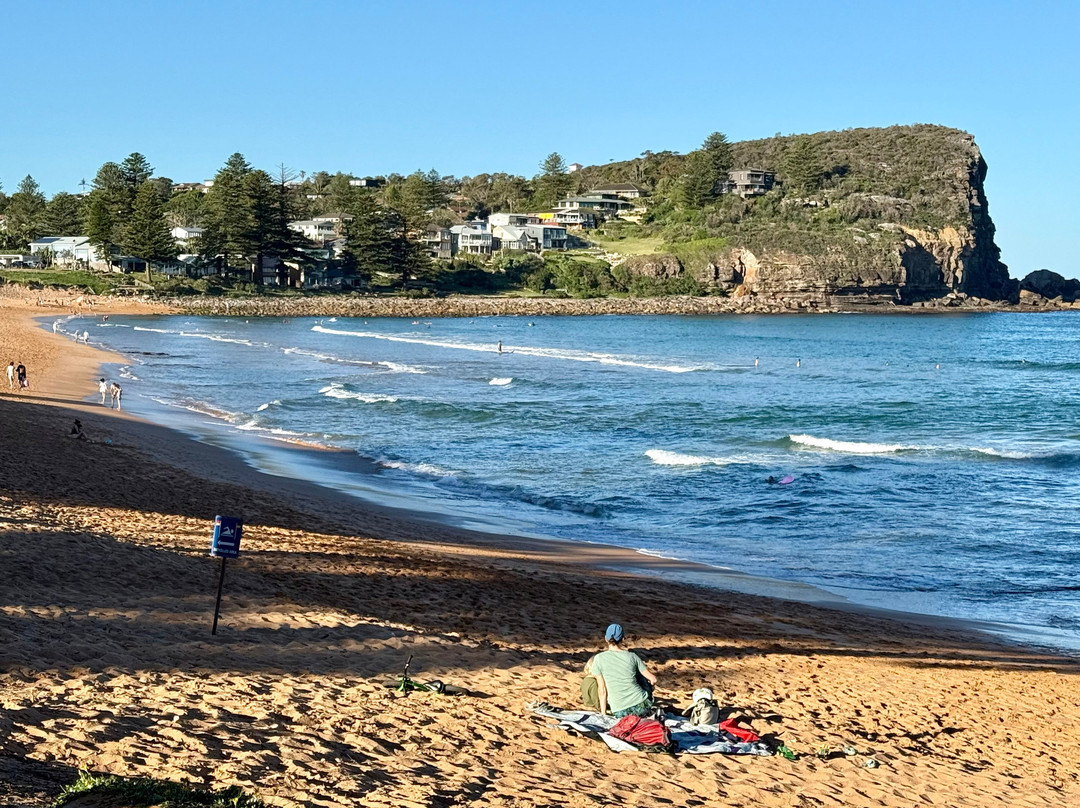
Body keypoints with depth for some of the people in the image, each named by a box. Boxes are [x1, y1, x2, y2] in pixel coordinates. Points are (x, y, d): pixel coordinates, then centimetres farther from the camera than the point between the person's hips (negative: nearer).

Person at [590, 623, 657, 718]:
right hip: (641, 706, -1)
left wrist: (603, 713, 9)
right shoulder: (632, 656, 1)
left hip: (620, 713, 1)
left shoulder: (599, 659, -4)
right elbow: (653, 679, 6)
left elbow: (602, 690, -2)